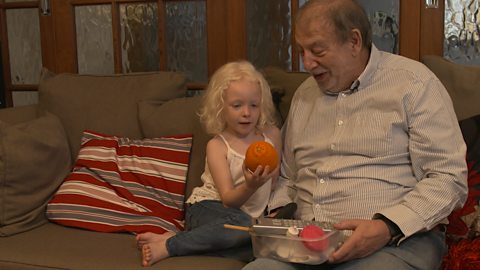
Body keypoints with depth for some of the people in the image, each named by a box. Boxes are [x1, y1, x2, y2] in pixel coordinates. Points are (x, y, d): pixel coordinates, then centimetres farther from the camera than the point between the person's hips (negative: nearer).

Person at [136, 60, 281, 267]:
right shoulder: (217, 146, -7)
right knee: (247, 226, -38)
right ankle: (169, 245, -29)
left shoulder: (271, 134, 4)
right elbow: (229, 200, -14)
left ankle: (170, 243, -26)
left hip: (248, 215, 4)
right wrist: (250, 187, -33)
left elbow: (275, 180, 14)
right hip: (207, 209, -4)